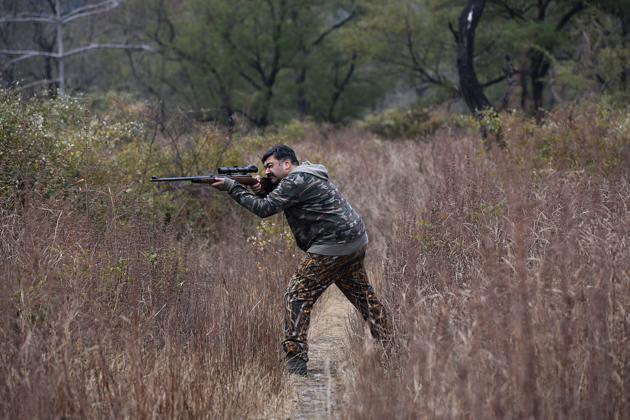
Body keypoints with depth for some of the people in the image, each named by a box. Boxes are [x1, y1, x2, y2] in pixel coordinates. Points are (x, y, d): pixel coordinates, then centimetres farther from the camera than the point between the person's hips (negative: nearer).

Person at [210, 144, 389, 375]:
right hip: (356, 241, 10)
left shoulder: (297, 181, -14)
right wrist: (260, 190, -1)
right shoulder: (305, 176, 17)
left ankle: (295, 361, -12)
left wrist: (232, 187, -13)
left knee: (297, 296, -8)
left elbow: (265, 209, -18)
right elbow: (273, 203, 19)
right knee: (364, 296, 20)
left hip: (333, 247, -10)